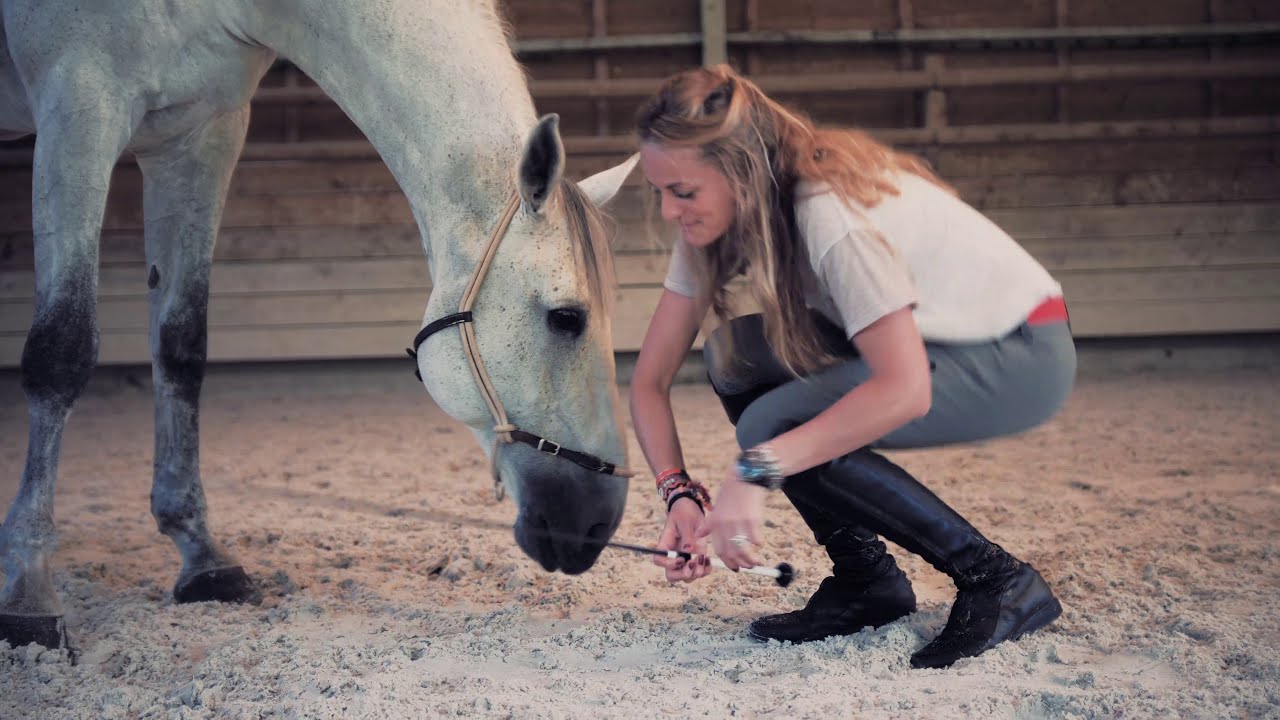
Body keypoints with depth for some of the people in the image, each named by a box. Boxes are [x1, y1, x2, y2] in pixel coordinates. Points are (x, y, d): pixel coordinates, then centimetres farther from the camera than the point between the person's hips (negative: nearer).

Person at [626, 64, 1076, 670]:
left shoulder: (831, 209, -30)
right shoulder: (717, 219, -6)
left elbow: (905, 391, -37)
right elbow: (650, 378, -4)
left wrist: (756, 469, -38)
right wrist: (679, 492, -21)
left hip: (1024, 357, -8)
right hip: (930, 337, 8)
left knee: (771, 426, -23)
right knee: (735, 357, -7)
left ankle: (1000, 582, -11)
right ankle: (867, 580, 3)